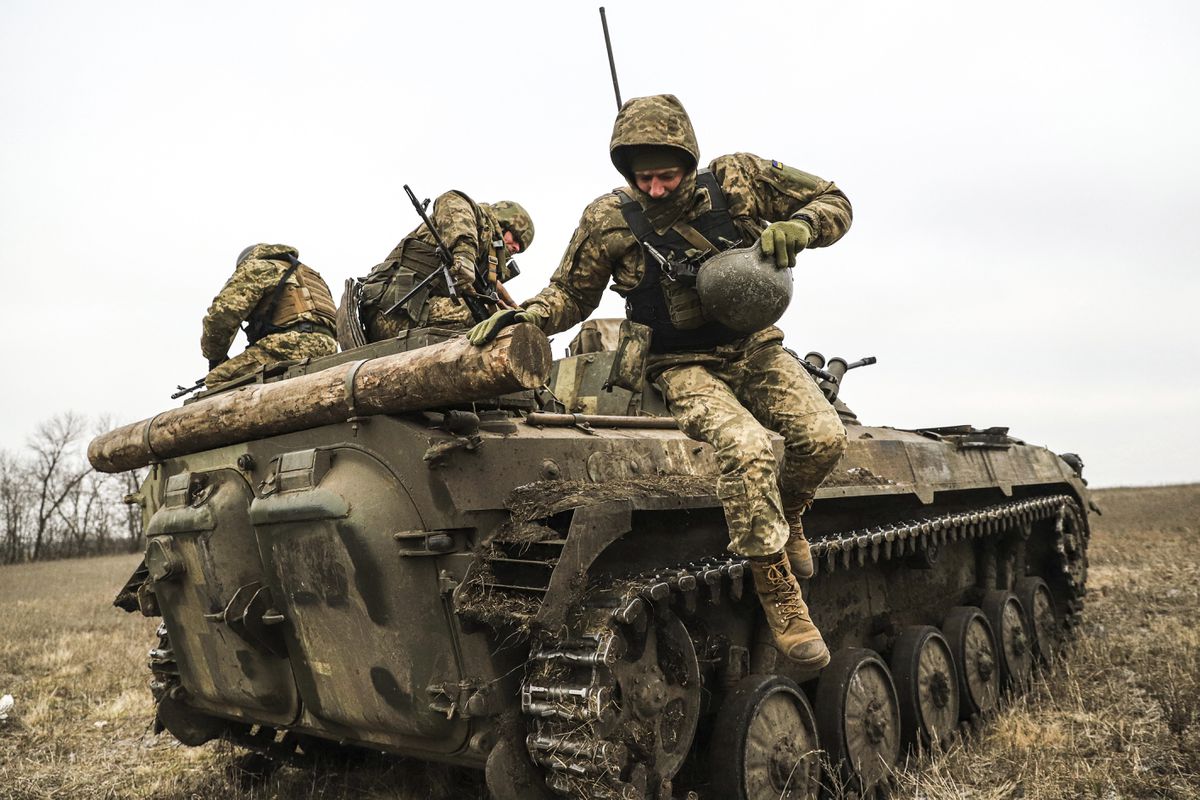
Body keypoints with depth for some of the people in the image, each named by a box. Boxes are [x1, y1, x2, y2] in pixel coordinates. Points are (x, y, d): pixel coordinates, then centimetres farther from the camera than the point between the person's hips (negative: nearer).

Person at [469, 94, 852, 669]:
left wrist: (796, 228, -17)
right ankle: (778, 597, -15)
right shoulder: (609, 221, -8)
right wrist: (525, 317, -14)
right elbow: (571, 294, 6)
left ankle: (787, 516, 11)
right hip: (684, 368, -2)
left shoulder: (739, 179, -5)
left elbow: (833, 202, 6)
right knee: (746, 448, -32)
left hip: (755, 350, 3)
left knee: (823, 435, -23)